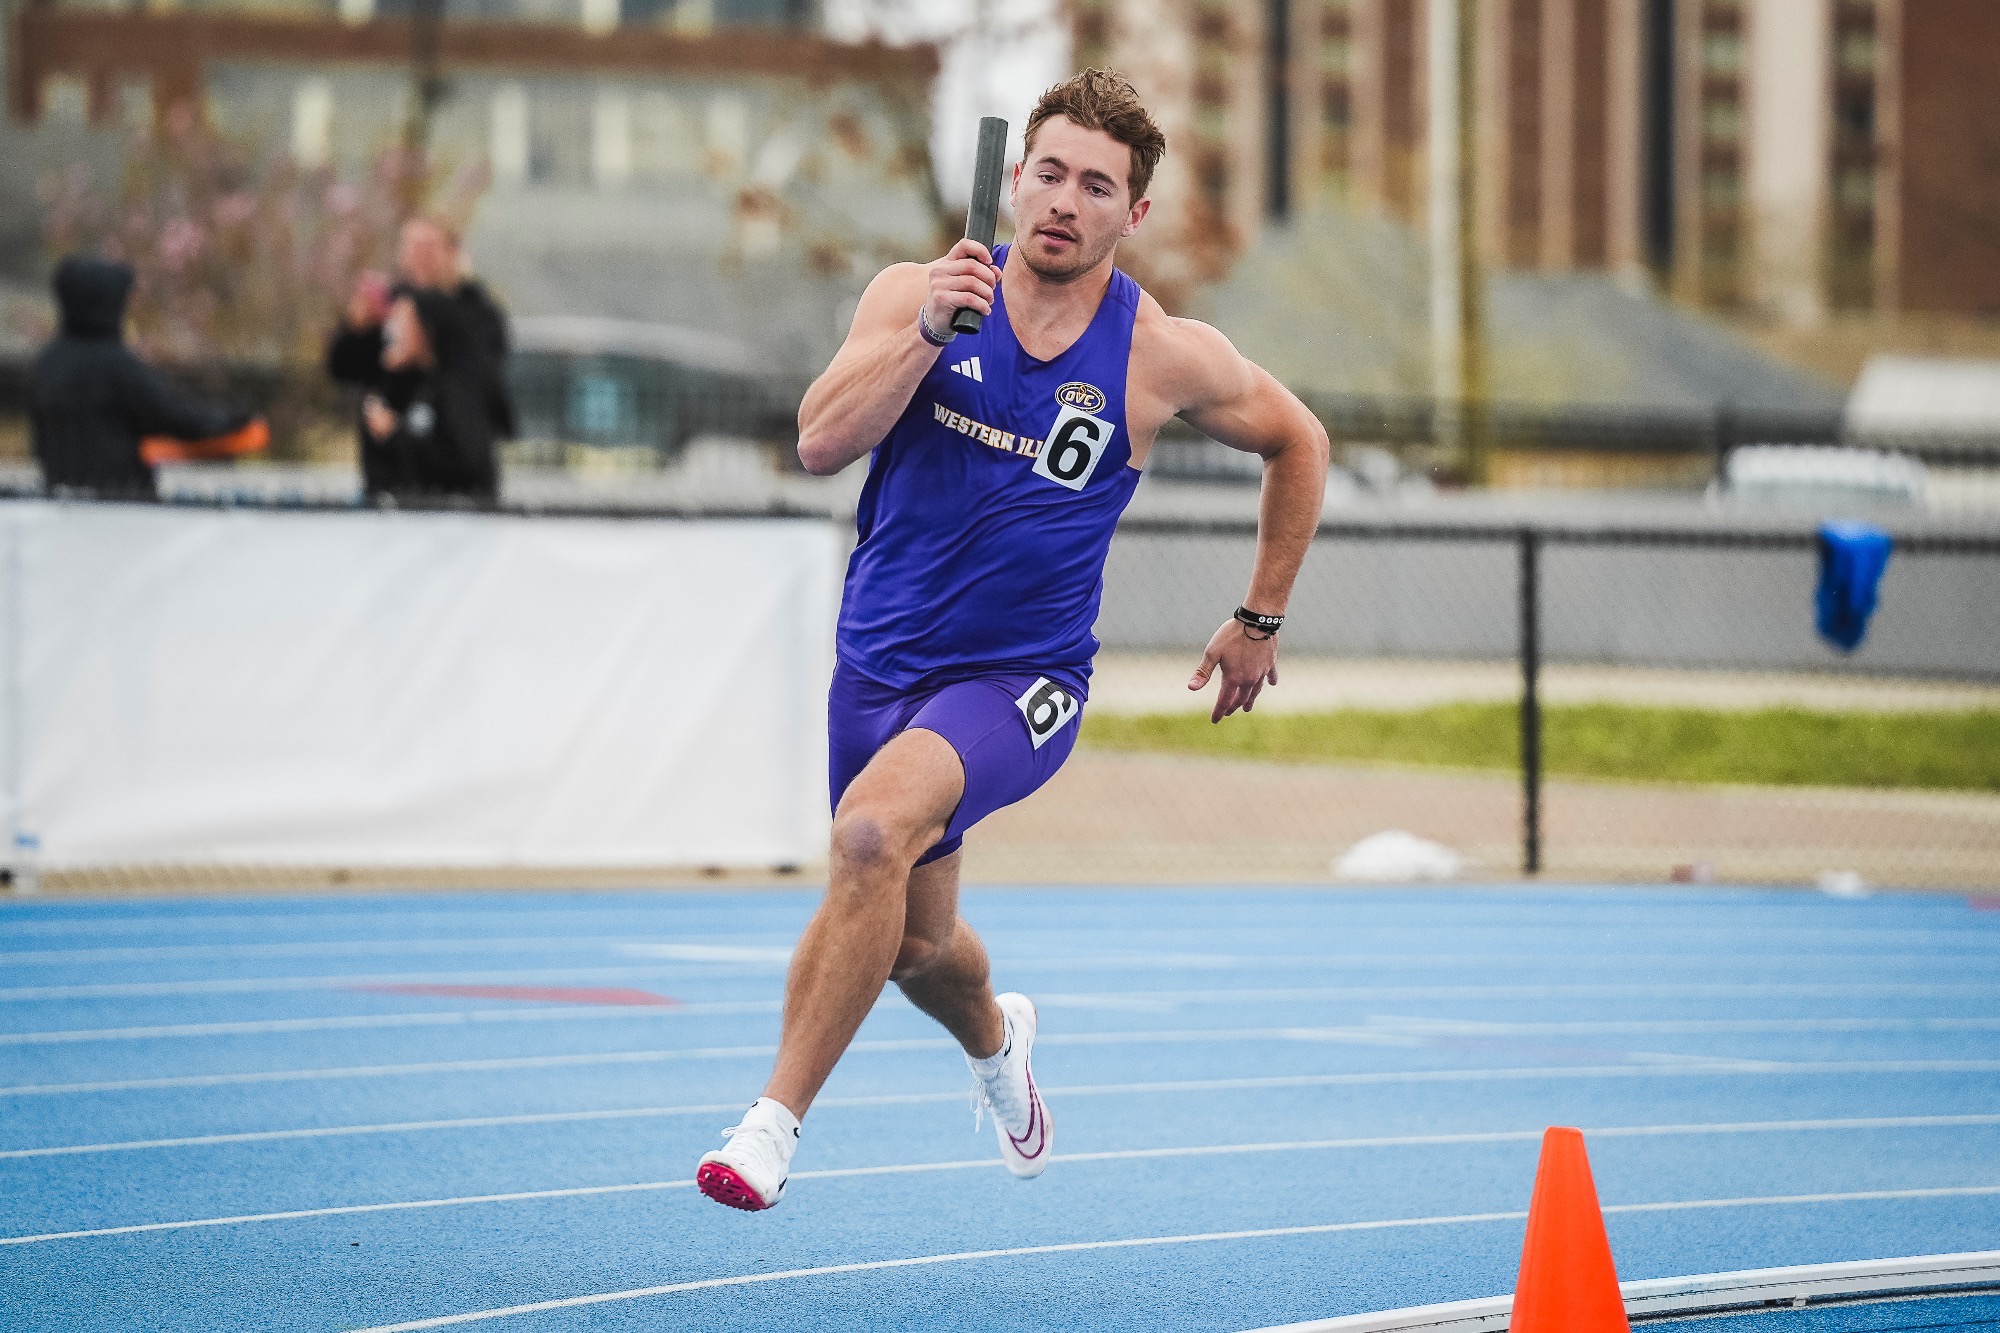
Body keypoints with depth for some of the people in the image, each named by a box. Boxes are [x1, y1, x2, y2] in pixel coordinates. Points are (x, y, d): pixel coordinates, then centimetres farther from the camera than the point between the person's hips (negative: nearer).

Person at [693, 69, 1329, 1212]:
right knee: (913, 943, 17)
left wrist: (1260, 621, 14)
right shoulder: (916, 294, -6)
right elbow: (822, 444, -18)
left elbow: (1298, 443, 9)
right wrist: (928, 332, -29)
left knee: (874, 828, -32)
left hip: (1020, 680, -3)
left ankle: (776, 1123, -24)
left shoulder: (1165, 356, -8)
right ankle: (996, 1038, 55)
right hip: (880, 661, 4)